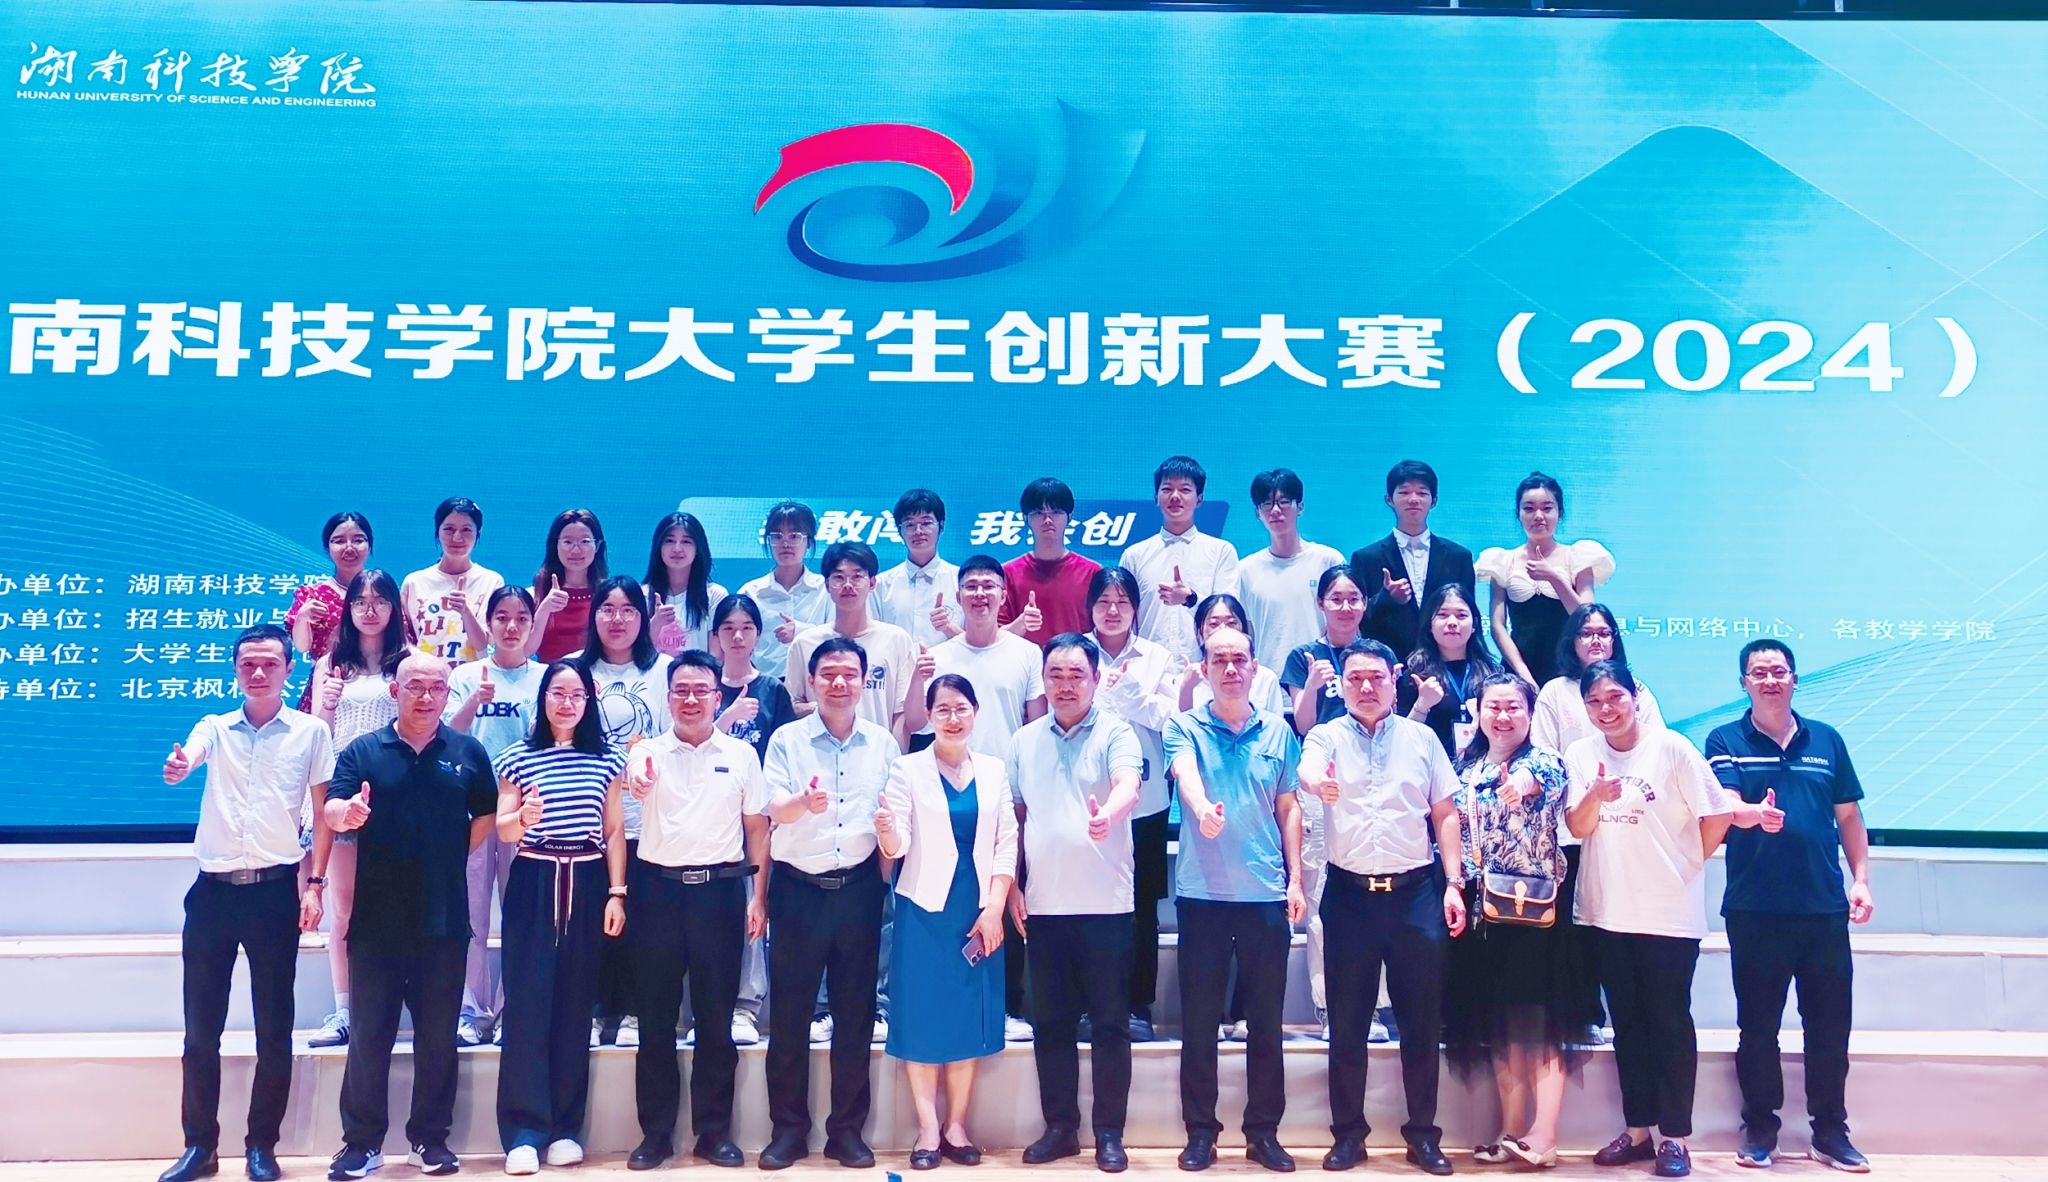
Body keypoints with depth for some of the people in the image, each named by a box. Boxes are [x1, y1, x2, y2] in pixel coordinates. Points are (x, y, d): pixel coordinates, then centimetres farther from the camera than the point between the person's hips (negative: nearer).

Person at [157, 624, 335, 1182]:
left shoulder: (311, 731, 3)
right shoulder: (214, 728, 10)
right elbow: (182, 764, -11)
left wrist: (314, 885, -4)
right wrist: (176, 768, -35)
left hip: (275, 888, -2)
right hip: (213, 889, 2)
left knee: (273, 1028, 4)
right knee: (200, 1027, 6)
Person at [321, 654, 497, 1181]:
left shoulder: (468, 753, 6)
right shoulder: (362, 752, 2)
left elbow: (487, 815, 12)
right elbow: (331, 813, -9)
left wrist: (453, 856, 2)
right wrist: (346, 813, -31)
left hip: (445, 920, 1)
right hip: (376, 919, -1)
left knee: (438, 1034, 8)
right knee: (369, 1033, 4)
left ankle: (431, 1137, 19)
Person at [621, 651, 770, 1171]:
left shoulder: (741, 755, 6)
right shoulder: (649, 752, 3)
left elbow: (758, 828, 9)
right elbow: (633, 780, -20)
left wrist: (758, 898, 3)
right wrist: (638, 783, -45)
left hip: (720, 890, 0)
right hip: (659, 889, 0)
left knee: (716, 1018, 6)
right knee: (655, 1017, 6)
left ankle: (714, 1132, 17)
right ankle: (655, 1132, 16)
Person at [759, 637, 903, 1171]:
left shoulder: (883, 743, 6)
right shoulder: (787, 740, -1)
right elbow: (775, 810, -13)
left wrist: (889, 878, 3)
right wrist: (805, 801, -36)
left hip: (859, 890, 2)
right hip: (798, 888, -2)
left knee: (855, 1013, 7)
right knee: (789, 1012, 3)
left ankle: (847, 1128, 18)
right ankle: (788, 1128, 15)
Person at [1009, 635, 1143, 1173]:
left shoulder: (1115, 733, -3)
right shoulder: (1024, 741, 10)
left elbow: (1128, 786, -22)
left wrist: (1108, 814, -45)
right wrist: (1011, 887, 7)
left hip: (1105, 904, -4)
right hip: (1043, 905, 4)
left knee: (1109, 1022, 3)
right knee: (1050, 1021, 10)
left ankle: (1109, 1132, 12)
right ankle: (1060, 1127, 21)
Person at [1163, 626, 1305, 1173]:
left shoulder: (1278, 731, 8)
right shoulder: (1184, 727, 1)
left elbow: (1289, 808, 11)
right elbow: (1185, 773, -20)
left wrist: (1296, 880, 4)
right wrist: (1202, 808, -42)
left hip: (1267, 893, 2)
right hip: (1201, 893, -2)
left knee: (1266, 1020, 7)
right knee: (1199, 1019, 4)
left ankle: (1263, 1131, 18)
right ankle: (1200, 1131, 15)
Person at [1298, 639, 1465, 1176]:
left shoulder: (1421, 738, 8)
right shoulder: (1327, 736, 3)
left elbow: (1446, 813, 10)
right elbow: (1307, 766, -21)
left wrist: (1454, 882, 1)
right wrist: (1316, 780, -45)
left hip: (1415, 891, 1)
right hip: (1349, 894, -1)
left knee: (1421, 1018, 6)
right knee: (1347, 1021, 6)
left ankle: (1423, 1133, 18)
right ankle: (1348, 1133, 17)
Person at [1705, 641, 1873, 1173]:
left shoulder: (1826, 740, 9)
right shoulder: (1726, 742, 0)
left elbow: (1848, 816, 14)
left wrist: (1861, 879, 6)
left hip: (1824, 908, 2)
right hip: (1755, 910, -2)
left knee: (1830, 1024, 7)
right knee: (1758, 1025, 6)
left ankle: (1831, 1131, 20)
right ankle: (1760, 1129, 18)